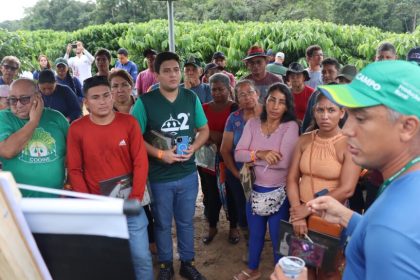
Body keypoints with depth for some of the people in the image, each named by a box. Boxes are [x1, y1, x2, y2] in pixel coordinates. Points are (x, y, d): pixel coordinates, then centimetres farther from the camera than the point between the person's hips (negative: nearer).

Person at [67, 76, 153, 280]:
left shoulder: (129, 122, -5)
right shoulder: (76, 129, -4)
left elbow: (140, 162, -5)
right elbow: (74, 170, -1)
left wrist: (136, 197, -10)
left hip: (129, 202, 0)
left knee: (141, 256, 6)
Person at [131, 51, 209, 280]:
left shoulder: (191, 98, -2)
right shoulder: (145, 102, -13)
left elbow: (204, 130, 6)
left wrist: (193, 147, -13)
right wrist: (159, 154, -23)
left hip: (188, 174, 3)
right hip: (159, 177, -2)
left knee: (186, 221, 19)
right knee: (162, 224, 16)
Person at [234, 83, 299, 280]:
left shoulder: (291, 126, -13)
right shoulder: (252, 124, -1)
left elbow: (283, 161, -23)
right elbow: (238, 154, -8)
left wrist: (252, 158, -15)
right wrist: (261, 154, -24)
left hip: (279, 193, -4)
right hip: (254, 190, 4)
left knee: (279, 238, 12)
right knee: (255, 233, 24)